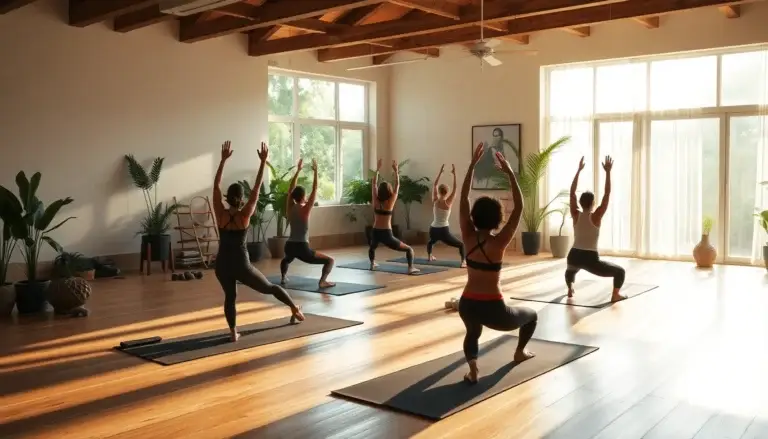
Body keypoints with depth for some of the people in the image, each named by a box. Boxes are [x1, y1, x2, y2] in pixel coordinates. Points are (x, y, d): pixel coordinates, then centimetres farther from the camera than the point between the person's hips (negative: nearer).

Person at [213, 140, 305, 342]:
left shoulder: (221, 214, -6)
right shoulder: (245, 215, -11)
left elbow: (216, 186, -1)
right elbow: (257, 189, -9)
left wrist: (223, 159, 1)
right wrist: (263, 162, -6)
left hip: (222, 264, 2)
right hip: (241, 264, -2)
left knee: (230, 296, 21)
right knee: (269, 287, 17)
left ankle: (234, 333, 14)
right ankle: (295, 309, 31)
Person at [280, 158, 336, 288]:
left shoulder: (289, 209, 4)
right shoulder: (305, 210, -11)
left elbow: (290, 190, 14)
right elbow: (314, 190, -10)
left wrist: (298, 171, 17)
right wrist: (315, 172, -6)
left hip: (289, 246, 7)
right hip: (302, 248, -6)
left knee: (286, 259, 43)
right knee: (329, 260, -2)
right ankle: (322, 281, -21)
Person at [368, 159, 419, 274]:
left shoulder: (376, 201, 1)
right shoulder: (390, 202, -7)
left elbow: (374, 184, 11)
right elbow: (397, 186, 2)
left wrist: (377, 170, 17)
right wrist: (396, 171, 8)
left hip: (375, 233, 4)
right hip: (386, 234, -4)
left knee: (372, 248, 40)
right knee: (409, 249, 4)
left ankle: (372, 264, 41)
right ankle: (411, 268, -13)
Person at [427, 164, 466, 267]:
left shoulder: (435, 200, 1)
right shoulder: (448, 202, -9)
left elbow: (435, 185, 10)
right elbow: (455, 188, -6)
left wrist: (440, 172, 13)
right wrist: (454, 174, -4)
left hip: (433, 230, 5)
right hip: (443, 231, -5)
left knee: (431, 242, 40)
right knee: (461, 245, 3)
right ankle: (463, 262, -18)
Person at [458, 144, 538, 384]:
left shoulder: (468, 238, -4)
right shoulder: (498, 243, -13)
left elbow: (463, 199, 1)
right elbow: (519, 207, -11)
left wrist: (472, 164, 1)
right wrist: (510, 173, -12)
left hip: (466, 305, 3)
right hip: (493, 309, -3)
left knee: (472, 333, 34)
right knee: (531, 315, 27)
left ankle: (472, 369, 5)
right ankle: (520, 352, 44)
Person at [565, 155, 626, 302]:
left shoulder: (575, 215, 1)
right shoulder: (596, 217, -8)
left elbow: (572, 193, 7)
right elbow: (607, 194, -7)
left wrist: (579, 170, 8)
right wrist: (608, 172, -7)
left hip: (574, 257, 4)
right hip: (591, 259, -4)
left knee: (570, 269, 41)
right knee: (620, 271, 11)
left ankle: (570, 290, 38)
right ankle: (615, 294, -3)